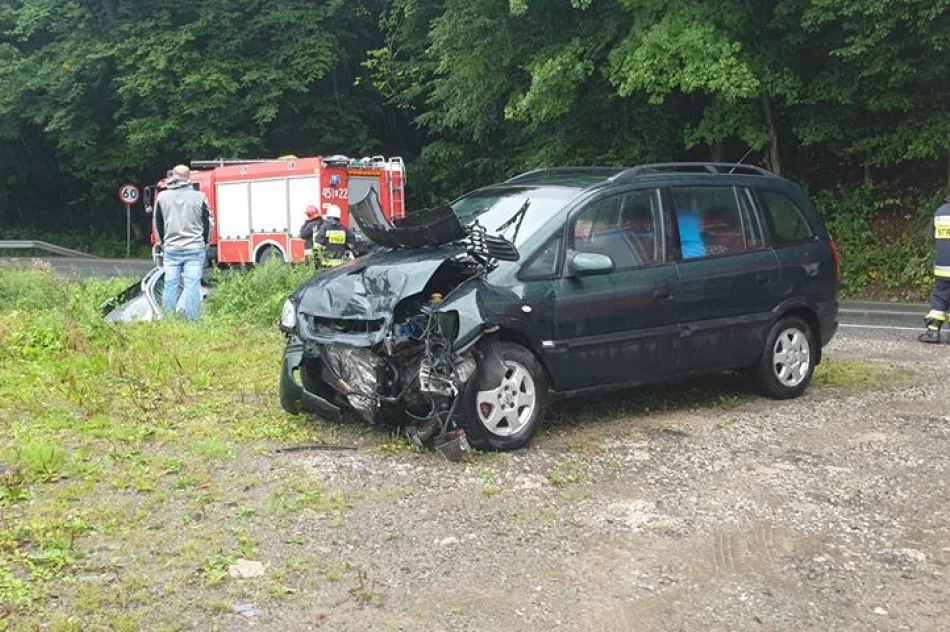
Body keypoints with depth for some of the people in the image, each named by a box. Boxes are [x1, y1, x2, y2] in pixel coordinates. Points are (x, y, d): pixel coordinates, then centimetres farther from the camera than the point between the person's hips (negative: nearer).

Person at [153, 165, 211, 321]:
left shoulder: (162, 197, 4)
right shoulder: (199, 197, -2)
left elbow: (158, 223, 13)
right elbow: (208, 223, 5)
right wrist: (204, 243, 18)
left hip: (171, 249, 2)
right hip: (195, 249, -2)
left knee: (170, 285, 5)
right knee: (192, 285, -2)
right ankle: (192, 320, -4)